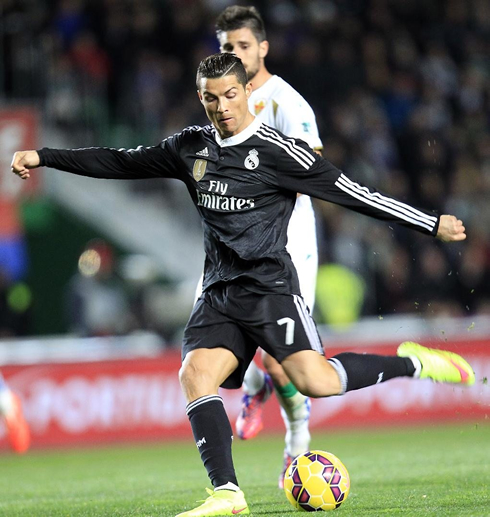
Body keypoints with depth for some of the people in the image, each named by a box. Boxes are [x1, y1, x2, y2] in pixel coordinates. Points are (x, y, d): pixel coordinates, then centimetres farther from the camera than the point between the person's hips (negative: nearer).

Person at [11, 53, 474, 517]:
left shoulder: (277, 151, -7)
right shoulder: (191, 148, 11)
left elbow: (351, 193, -6)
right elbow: (121, 162, 20)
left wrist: (433, 224, -8)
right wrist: (42, 158, 18)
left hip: (269, 285, -6)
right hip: (219, 293, 6)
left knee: (314, 380, -21)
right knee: (195, 374, -16)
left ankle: (415, 365, 0)